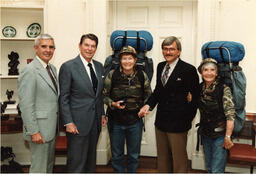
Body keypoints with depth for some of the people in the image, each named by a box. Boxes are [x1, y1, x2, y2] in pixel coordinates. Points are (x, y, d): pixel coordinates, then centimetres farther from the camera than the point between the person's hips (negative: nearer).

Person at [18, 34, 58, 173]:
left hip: (52, 127, 9)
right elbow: (26, 105, -19)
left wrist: (56, 125, 13)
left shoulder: (52, 68, 11)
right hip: (39, 130, -8)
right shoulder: (30, 71, -17)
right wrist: (33, 131, -19)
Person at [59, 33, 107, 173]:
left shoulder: (99, 66, 9)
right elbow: (63, 98, -10)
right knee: (76, 161, 3)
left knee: (91, 158, 18)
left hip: (95, 122, 6)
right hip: (78, 122, -6)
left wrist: (102, 114, 12)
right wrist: (68, 122, -14)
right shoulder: (68, 67, -10)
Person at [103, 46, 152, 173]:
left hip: (135, 121, 1)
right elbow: (104, 95, 1)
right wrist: (113, 104, -17)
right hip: (115, 121, -1)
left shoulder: (142, 76, -3)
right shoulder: (112, 75, -7)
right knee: (117, 155, 14)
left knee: (134, 155, 16)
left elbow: (148, 95, 10)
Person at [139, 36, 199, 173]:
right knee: (162, 157, 20)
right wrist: (148, 105, -1)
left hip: (178, 122, -6)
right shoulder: (160, 66, 7)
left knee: (179, 159, 9)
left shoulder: (188, 70, -13)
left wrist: (188, 118, -8)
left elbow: (195, 96, -9)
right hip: (161, 120, 6)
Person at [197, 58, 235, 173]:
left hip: (220, 135, -5)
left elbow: (230, 115, -16)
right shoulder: (200, 88, 0)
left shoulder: (224, 89, -15)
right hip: (205, 134, 5)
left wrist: (228, 137, -18)